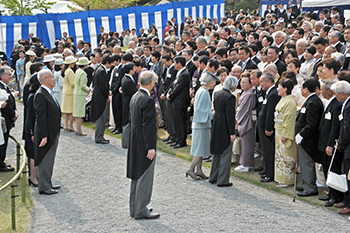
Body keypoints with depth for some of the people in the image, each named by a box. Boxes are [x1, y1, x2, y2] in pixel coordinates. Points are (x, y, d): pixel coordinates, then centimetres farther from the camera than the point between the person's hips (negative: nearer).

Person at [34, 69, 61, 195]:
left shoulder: (49, 93, 13)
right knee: (45, 161, -1)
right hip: (47, 134, -10)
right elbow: (40, 117, -21)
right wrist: (44, 136, -23)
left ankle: (48, 183, 28)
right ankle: (44, 187, 7)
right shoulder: (40, 95, -18)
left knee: (49, 161, 17)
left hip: (53, 134, 10)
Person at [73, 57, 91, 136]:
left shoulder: (77, 71, 10)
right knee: (80, 113, -5)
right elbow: (82, 86, -19)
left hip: (76, 93, 9)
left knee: (77, 112, 12)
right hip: (81, 94, -9)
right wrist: (88, 89, -2)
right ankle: (79, 130, -2)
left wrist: (86, 88, 17)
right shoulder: (83, 73, -17)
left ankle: (78, 129, 17)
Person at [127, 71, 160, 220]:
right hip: (144, 145, -9)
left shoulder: (135, 97, 8)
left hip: (135, 144, 9)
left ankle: (134, 208, 26)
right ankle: (141, 210, 6)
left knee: (137, 176, 17)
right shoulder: (148, 100, -20)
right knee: (144, 178, 0)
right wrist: (151, 147, -19)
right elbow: (148, 126, -22)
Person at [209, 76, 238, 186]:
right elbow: (230, 116, -20)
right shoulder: (230, 97, -20)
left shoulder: (217, 93, 6)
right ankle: (222, 180, 7)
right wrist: (232, 133, -16)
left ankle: (213, 177, 28)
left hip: (216, 127, 8)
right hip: (225, 129, -8)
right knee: (225, 155, 2)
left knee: (217, 153, 20)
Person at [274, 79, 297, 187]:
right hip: (279, 131, 10)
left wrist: (285, 135, -22)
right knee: (280, 155, 14)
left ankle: (287, 179, 5)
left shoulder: (290, 102, -18)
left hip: (285, 133, -10)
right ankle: (281, 178, 23)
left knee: (286, 156, -3)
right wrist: (279, 133, 16)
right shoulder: (283, 100, 12)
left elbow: (289, 119, -21)